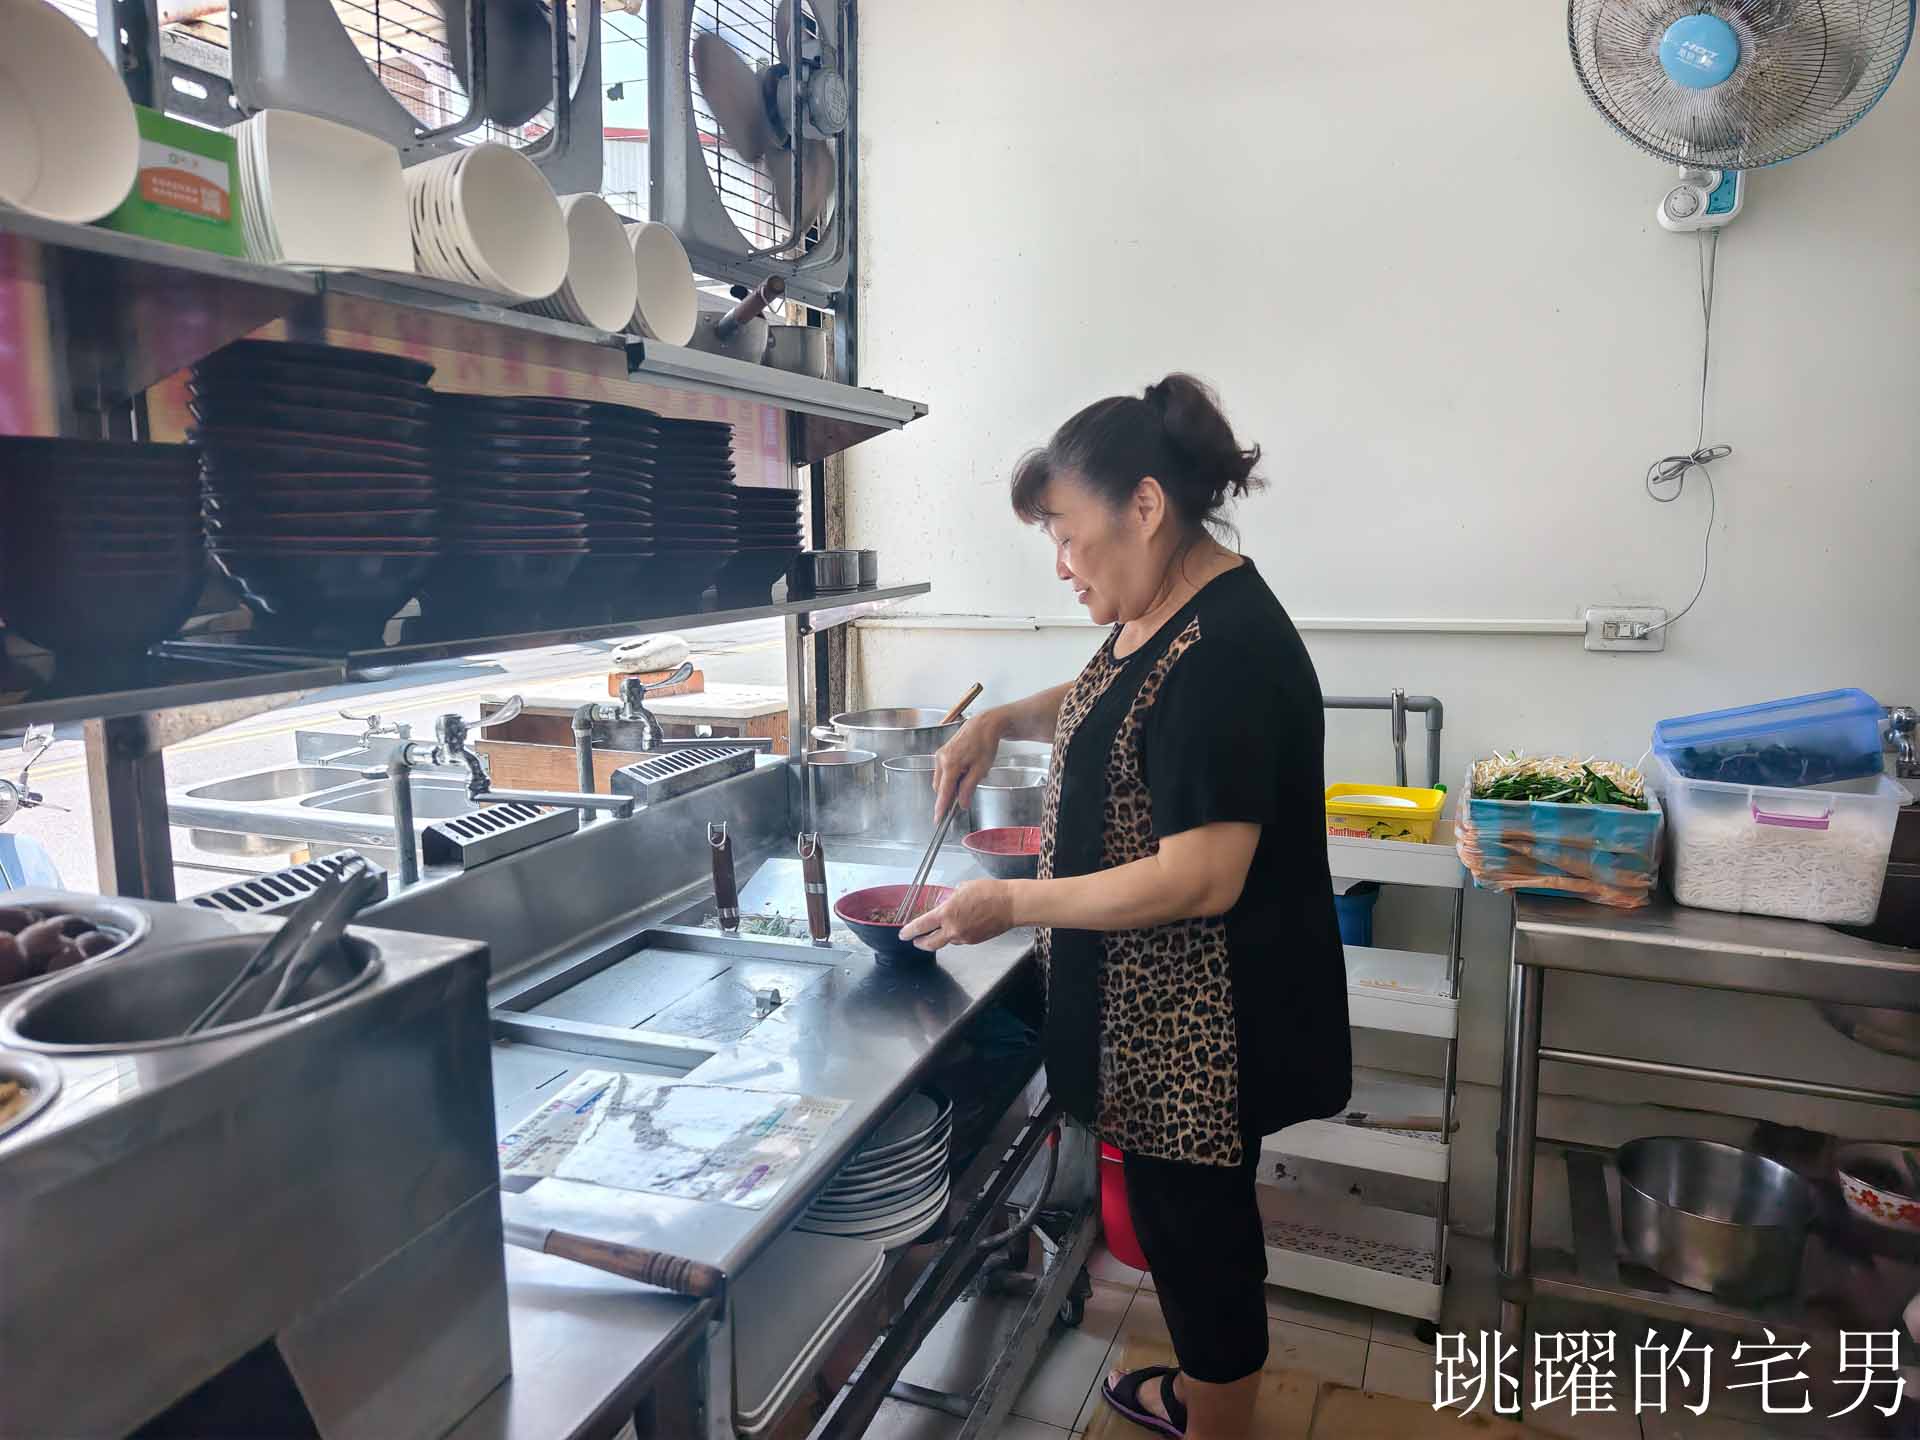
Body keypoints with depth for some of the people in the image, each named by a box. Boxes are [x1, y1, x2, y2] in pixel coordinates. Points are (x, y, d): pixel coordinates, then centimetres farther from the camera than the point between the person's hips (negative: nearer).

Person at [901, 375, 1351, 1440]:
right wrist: (1000, 720, 8)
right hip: (1155, 1004, 9)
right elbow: (1106, 700, 26)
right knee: (1181, 1205, 25)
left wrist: (1011, 904, -21)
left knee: (1192, 1218, 10)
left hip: (1202, 1020, -9)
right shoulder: (1161, 614, 4)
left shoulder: (1226, 650, -26)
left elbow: (1202, 877, -29)